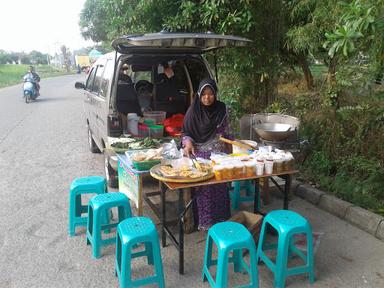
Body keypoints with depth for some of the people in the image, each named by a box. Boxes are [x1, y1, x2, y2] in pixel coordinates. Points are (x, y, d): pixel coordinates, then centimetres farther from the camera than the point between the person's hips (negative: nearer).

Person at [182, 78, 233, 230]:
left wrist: (230, 154, 7)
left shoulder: (222, 109, 2)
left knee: (219, 183, -6)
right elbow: (186, 132, 3)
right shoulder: (193, 111, -3)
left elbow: (227, 133, 10)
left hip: (218, 153, 2)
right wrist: (188, 143, -17)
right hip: (199, 153, -1)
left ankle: (220, 218, 11)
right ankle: (204, 220, 3)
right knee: (202, 184, -11)